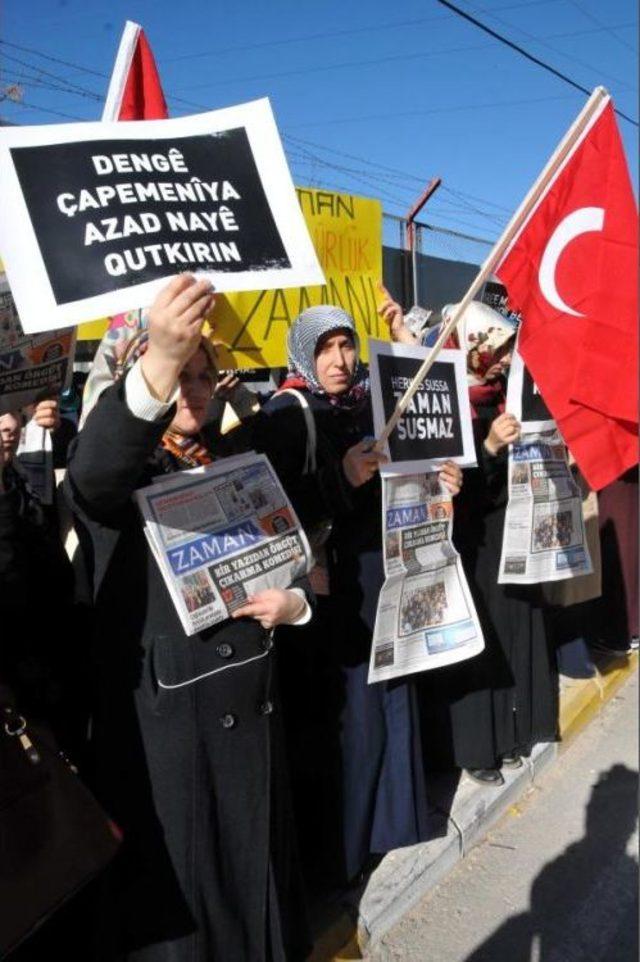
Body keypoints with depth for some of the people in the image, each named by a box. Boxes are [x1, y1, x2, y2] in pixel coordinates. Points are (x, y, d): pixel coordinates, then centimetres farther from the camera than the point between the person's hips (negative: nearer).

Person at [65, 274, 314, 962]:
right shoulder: (121, 466, -7)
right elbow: (90, 478, -33)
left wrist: (296, 602, -7)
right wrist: (157, 362, -49)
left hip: (246, 696, 5)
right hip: (162, 708, -5)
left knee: (253, 851, 18)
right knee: (174, 872, 5)